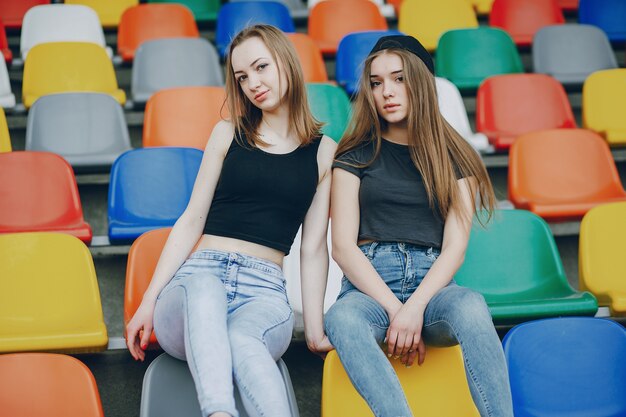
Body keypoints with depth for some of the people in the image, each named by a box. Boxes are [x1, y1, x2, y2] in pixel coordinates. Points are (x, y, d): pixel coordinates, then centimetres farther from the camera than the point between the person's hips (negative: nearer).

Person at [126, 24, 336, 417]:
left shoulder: (324, 152, 13)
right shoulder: (228, 134, 15)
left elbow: (313, 248, 11)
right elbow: (192, 221, 13)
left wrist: (315, 330, 2)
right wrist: (149, 301, 4)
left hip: (264, 291, 0)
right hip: (196, 276, 0)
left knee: (241, 338, -38)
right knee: (205, 288, -39)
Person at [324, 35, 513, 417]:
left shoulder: (454, 158, 13)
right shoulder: (356, 155, 12)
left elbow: (454, 248, 3)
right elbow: (343, 246, 2)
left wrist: (415, 306, -16)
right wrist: (395, 310, -12)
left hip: (432, 285, 1)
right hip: (369, 286, 0)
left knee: (472, 307, -36)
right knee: (342, 319, -37)